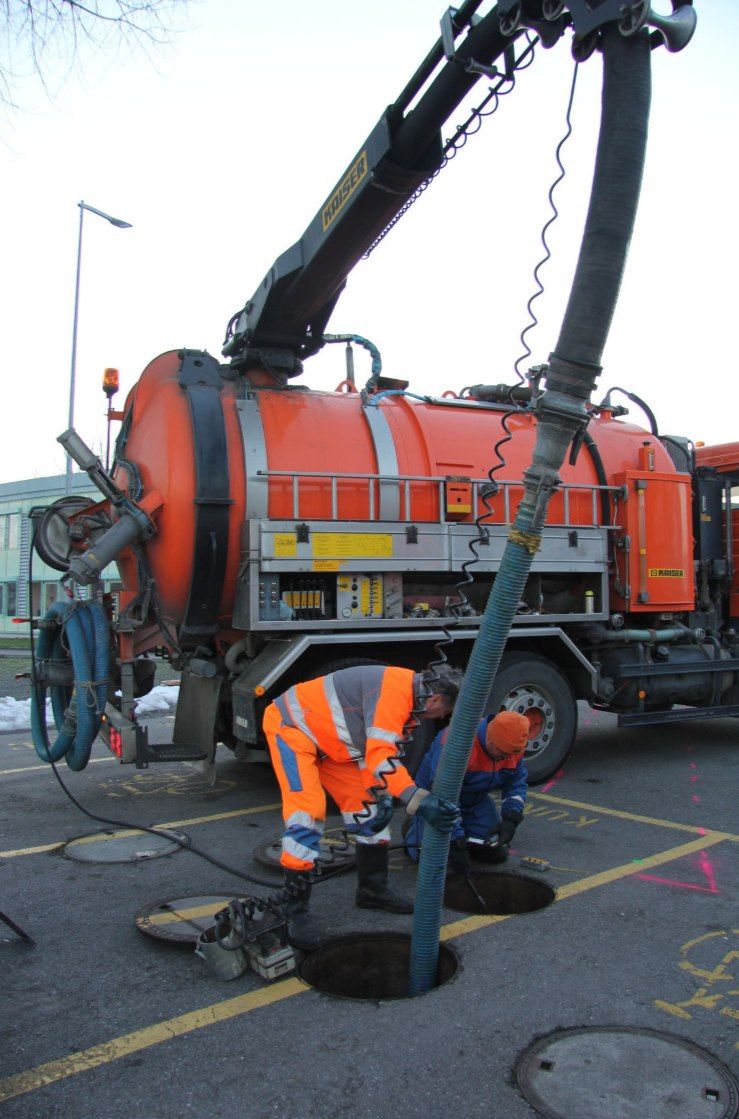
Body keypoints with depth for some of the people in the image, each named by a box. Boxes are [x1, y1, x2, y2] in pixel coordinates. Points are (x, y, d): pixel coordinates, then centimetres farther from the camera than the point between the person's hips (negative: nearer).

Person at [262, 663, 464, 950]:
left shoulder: (405, 689, 3)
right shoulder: (394, 689, -28)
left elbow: (373, 749, 12)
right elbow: (380, 756, -36)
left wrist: (379, 794, 7)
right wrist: (419, 800, -42)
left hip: (327, 737, 10)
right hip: (290, 725, -10)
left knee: (368, 804, 10)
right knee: (308, 811, -19)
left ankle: (373, 890, 24)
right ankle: (295, 911, -6)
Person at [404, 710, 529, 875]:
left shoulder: (512, 746, -15)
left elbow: (517, 783, -2)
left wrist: (511, 819, -19)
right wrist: (456, 842, -36)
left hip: (477, 801, 6)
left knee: (497, 853, -3)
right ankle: (412, 829, 14)